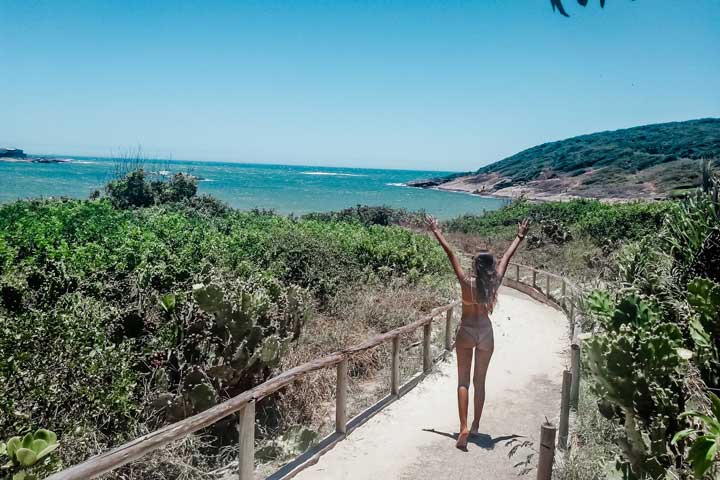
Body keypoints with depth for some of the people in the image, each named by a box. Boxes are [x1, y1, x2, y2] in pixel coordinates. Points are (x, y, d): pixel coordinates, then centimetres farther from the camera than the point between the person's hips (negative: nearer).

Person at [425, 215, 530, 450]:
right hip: (486, 333, 3)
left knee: (463, 381, 2)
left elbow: (451, 254, -12)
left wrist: (437, 232, -6)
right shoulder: (495, 282, -10)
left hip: (466, 332, -3)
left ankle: (464, 428, -12)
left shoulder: (467, 282, -17)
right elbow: (507, 257, 3)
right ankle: (475, 425, 26)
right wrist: (520, 237, 16)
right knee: (480, 381, 15)